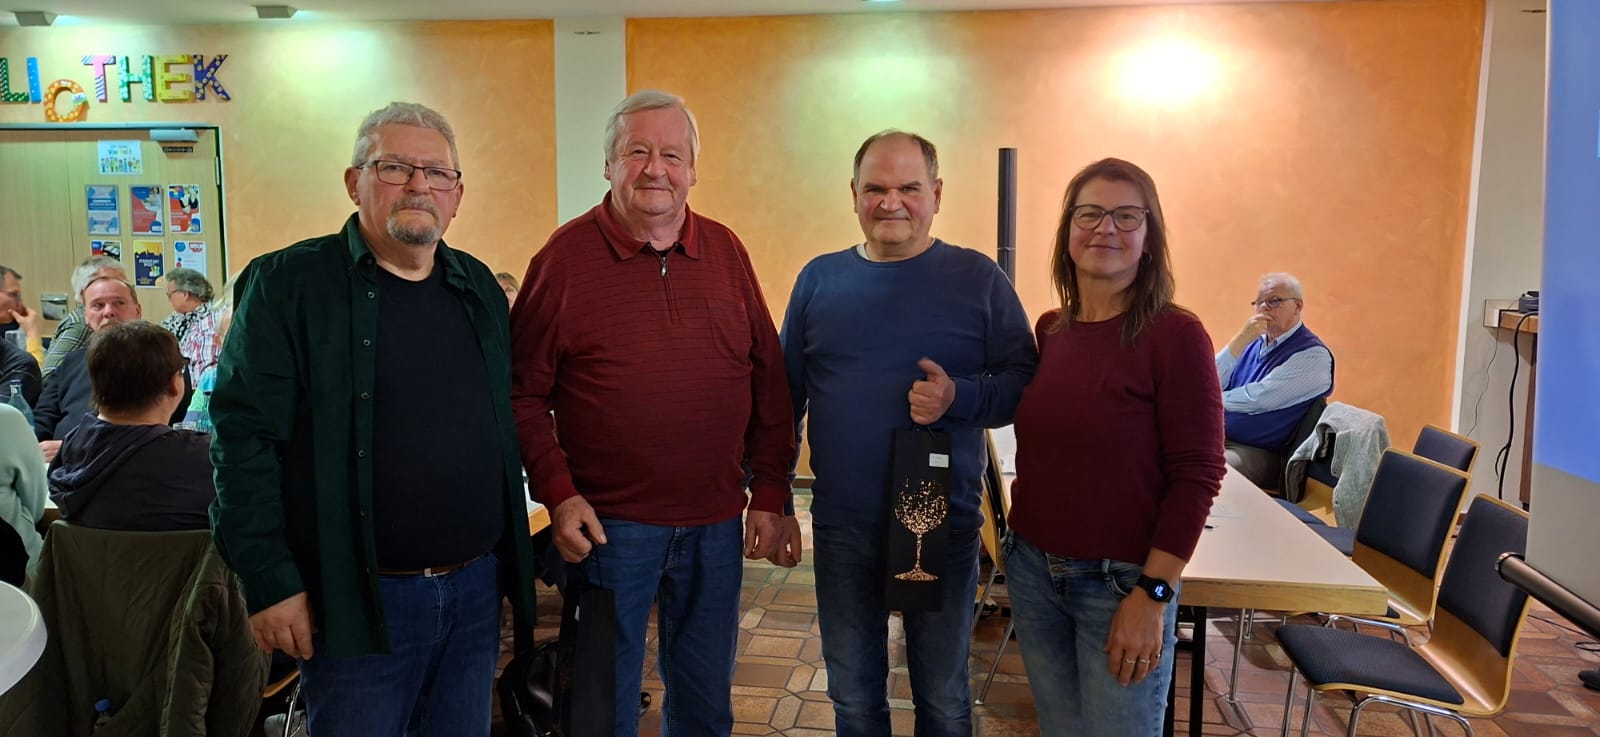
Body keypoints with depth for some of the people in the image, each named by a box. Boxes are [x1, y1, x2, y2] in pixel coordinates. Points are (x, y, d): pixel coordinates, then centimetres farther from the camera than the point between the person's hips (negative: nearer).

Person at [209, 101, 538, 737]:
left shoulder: (479, 287, 10)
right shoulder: (287, 284, -7)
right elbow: (243, 440, -10)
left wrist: (515, 561, 10)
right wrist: (270, 583, -13)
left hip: (476, 590, 5)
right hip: (356, 605, -5)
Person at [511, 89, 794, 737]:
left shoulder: (725, 251, 5)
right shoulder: (566, 256, -5)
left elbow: (768, 380, 7)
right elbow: (524, 392, -4)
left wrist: (770, 494, 4)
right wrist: (557, 493, -12)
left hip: (715, 523, 4)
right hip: (609, 524, -3)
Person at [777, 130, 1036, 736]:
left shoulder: (978, 278, -4)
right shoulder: (819, 278, 3)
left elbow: (1025, 381, -4)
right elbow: (787, 390, 8)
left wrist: (959, 396, -24)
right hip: (842, 527, 2)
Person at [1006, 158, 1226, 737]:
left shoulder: (1175, 335, -13)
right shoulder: (1048, 330, 4)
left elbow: (1198, 474, -14)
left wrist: (1153, 595, -16)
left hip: (1119, 580, -5)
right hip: (1031, 567, 5)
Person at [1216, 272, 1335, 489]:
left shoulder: (1313, 355, -8)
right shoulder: (1253, 341, 12)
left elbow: (1259, 399, -18)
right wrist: (1240, 341, -10)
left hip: (1258, 453, -6)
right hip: (1215, 435, 7)